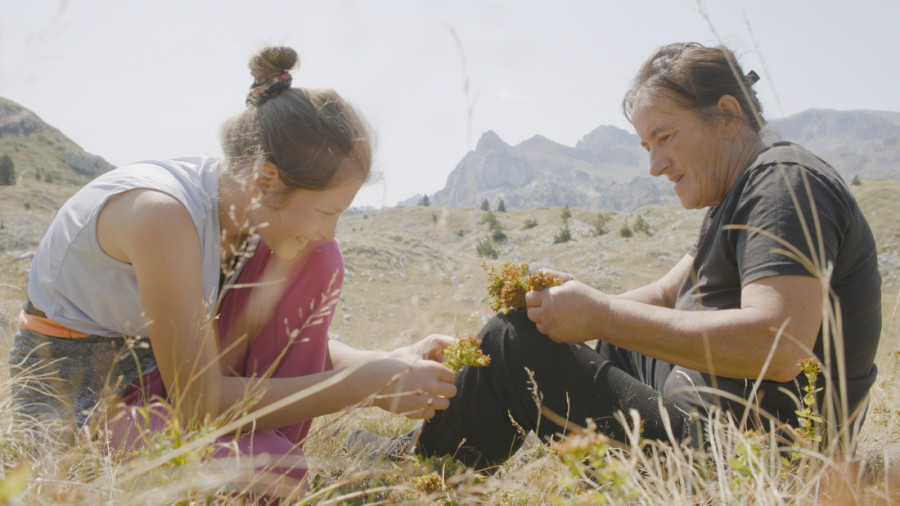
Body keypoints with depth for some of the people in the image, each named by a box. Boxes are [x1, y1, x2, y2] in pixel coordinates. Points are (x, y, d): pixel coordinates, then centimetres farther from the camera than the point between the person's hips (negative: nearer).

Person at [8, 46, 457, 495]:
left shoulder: (250, 205, -9)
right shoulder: (163, 210, -32)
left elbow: (295, 339, 1)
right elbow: (199, 402, -30)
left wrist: (389, 361, -15)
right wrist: (369, 385, -29)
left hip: (163, 368, 7)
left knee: (316, 262, -10)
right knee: (269, 472, -33)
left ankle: (271, 458, -7)